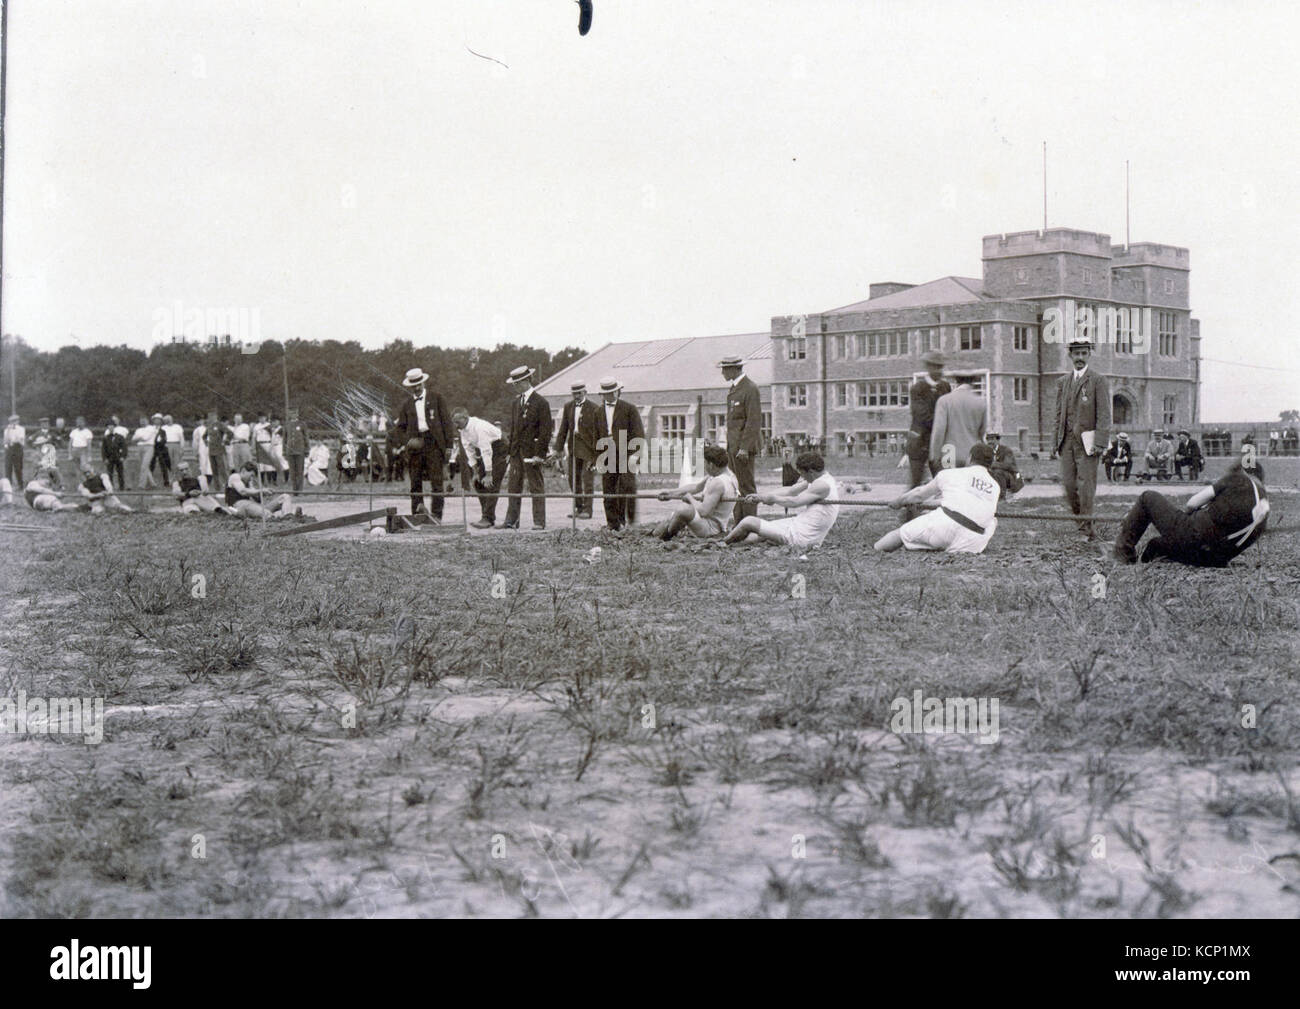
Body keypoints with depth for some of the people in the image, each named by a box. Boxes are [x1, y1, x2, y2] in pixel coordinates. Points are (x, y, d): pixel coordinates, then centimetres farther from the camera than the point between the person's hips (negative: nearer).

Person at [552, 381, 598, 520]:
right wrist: (559, 448, 7)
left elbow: (596, 431, -6)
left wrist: (596, 451, -11)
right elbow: (563, 429, 12)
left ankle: (587, 509, 2)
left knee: (587, 479, -4)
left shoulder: (593, 408, -5)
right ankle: (578, 507, 19)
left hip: (588, 447, -5)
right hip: (573, 448, 5)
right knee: (573, 478, 8)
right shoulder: (568, 407, 10)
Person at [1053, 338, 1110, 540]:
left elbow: (1104, 415, -5)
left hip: (1087, 441, -5)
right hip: (1067, 441, 5)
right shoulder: (1062, 382, 16)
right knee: (1068, 485, 2)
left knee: (1086, 485, -7)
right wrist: (1057, 443, 13)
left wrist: (1099, 443, -14)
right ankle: (1083, 521, 17)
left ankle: (1086, 529, -2)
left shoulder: (1098, 380, 0)